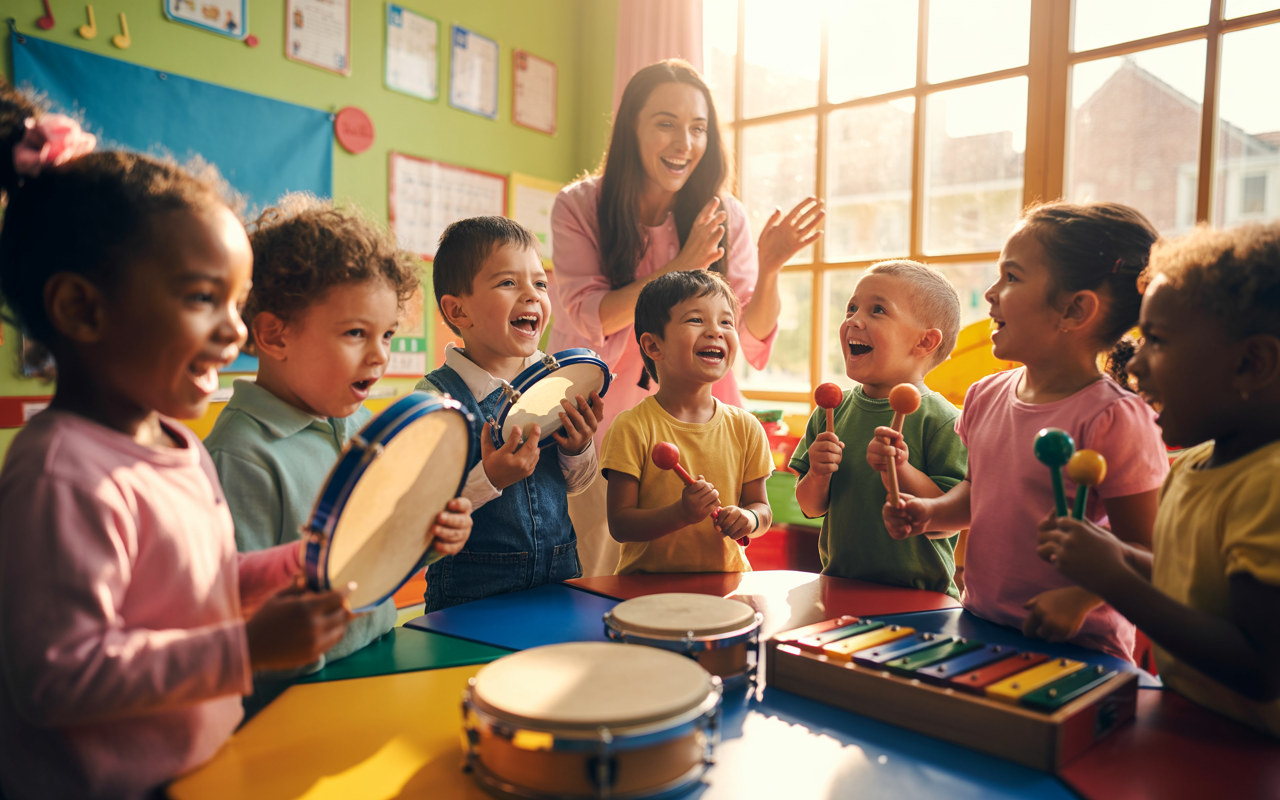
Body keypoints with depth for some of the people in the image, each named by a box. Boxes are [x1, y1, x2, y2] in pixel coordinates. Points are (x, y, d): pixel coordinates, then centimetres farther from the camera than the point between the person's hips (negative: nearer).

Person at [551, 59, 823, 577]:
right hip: (593, 422, -1)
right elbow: (587, 321, -17)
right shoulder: (579, 208, -8)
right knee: (596, 588, 5)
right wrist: (678, 268, -26)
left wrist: (769, 270, -24)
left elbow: (752, 344, -6)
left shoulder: (724, 216, -5)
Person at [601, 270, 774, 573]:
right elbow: (620, 525, -8)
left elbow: (761, 506, 12)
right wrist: (680, 514, -23)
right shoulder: (632, 427, -7)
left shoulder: (745, 428, 4)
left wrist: (749, 519, -10)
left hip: (725, 582, 5)